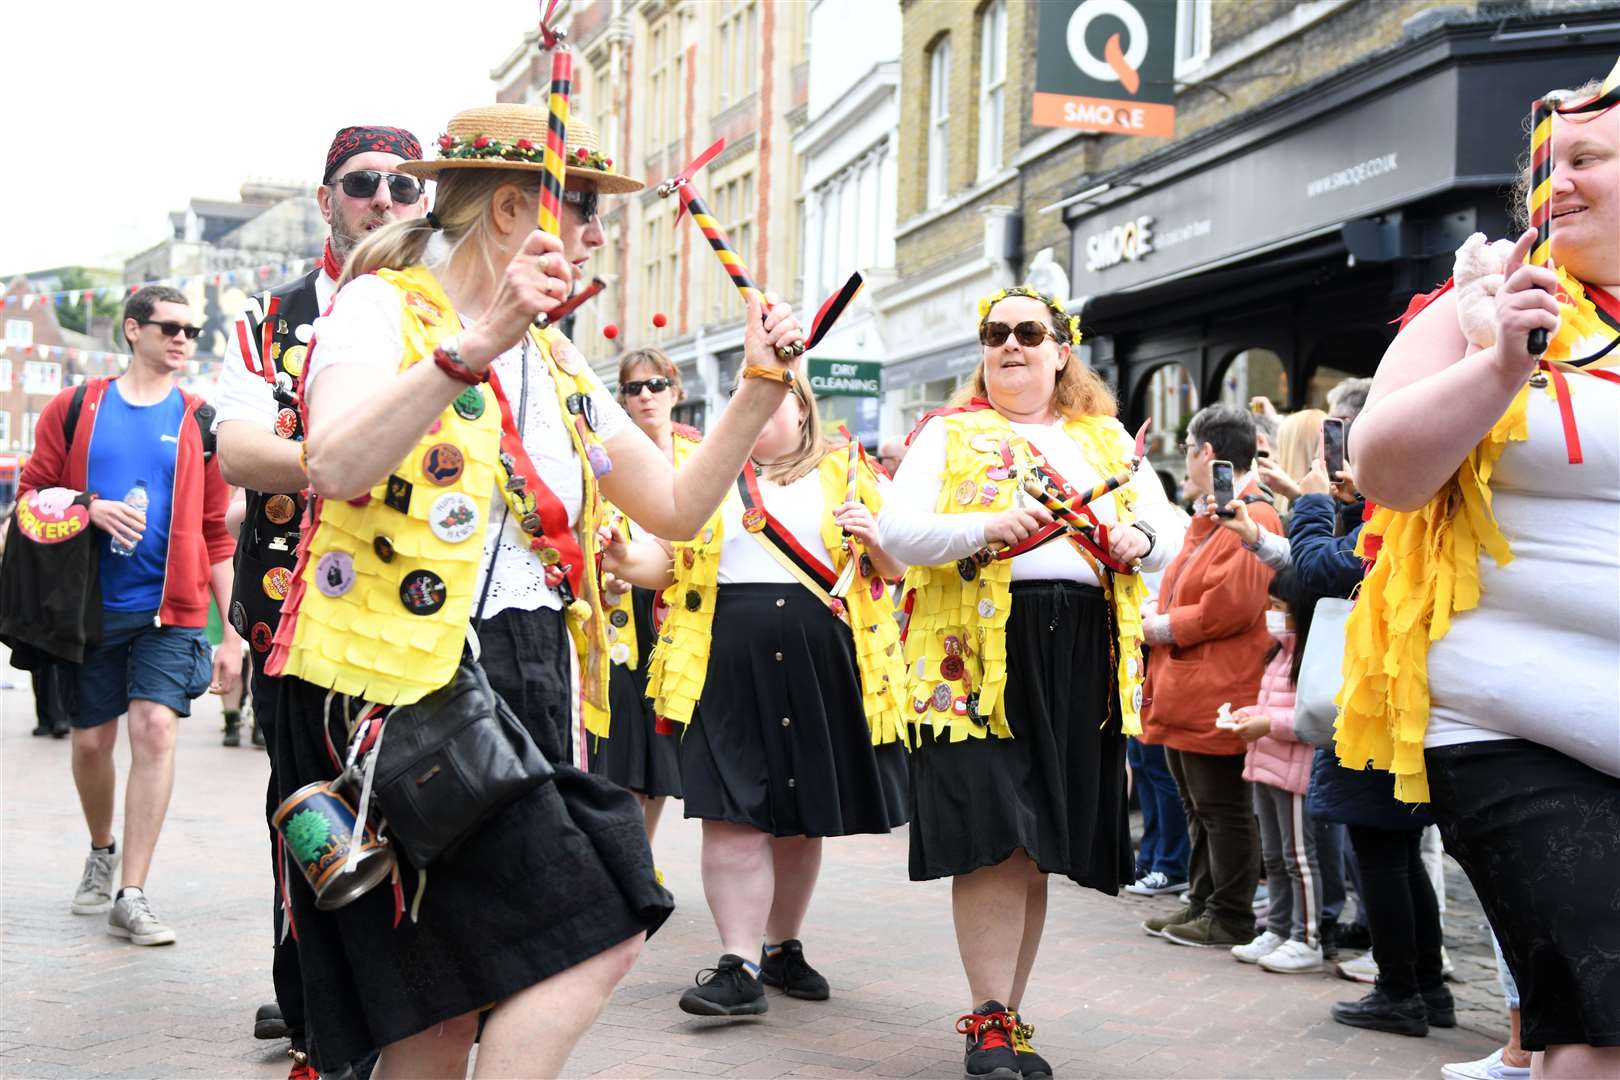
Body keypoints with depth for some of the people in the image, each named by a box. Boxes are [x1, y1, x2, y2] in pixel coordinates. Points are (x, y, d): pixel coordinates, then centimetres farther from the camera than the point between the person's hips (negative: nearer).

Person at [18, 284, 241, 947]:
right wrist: (91, 510, -14)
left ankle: (132, 897, -11)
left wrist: (232, 634, 2)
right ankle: (102, 853, 37)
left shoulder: (201, 424, 5)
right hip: (91, 610, 1)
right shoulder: (75, 409, 5)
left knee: (154, 727, -15)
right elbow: (33, 496, 7)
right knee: (91, 742, 8)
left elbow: (217, 535, 6)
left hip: (170, 608, -1)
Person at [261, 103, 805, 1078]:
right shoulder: (381, 308, -5)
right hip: (407, 678, -8)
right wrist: (475, 348, -34)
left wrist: (762, 385, 6)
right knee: (597, 935, -17)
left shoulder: (558, 360, 19)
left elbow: (677, 506, 17)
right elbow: (334, 467, -25)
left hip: (527, 687, 8)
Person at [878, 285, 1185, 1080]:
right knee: (994, 841, -11)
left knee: (1040, 846, 7)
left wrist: (1141, 541, -8)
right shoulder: (950, 433, 6)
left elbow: (1169, 529, 15)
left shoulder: (1107, 438, 18)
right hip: (981, 649, -4)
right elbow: (896, 530, -6)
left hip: (1080, 656, 4)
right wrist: (988, 529, -22)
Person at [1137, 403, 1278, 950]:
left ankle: (1230, 917, 5)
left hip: (1216, 696, -10)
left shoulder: (1252, 520, -15)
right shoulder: (1207, 519, 19)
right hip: (1184, 691, 11)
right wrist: (1156, 619, 6)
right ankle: (1202, 904, 25)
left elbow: (1232, 604, -24)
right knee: (1199, 808, 16)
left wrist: (1166, 627, -13)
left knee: (1222, 810, -2)